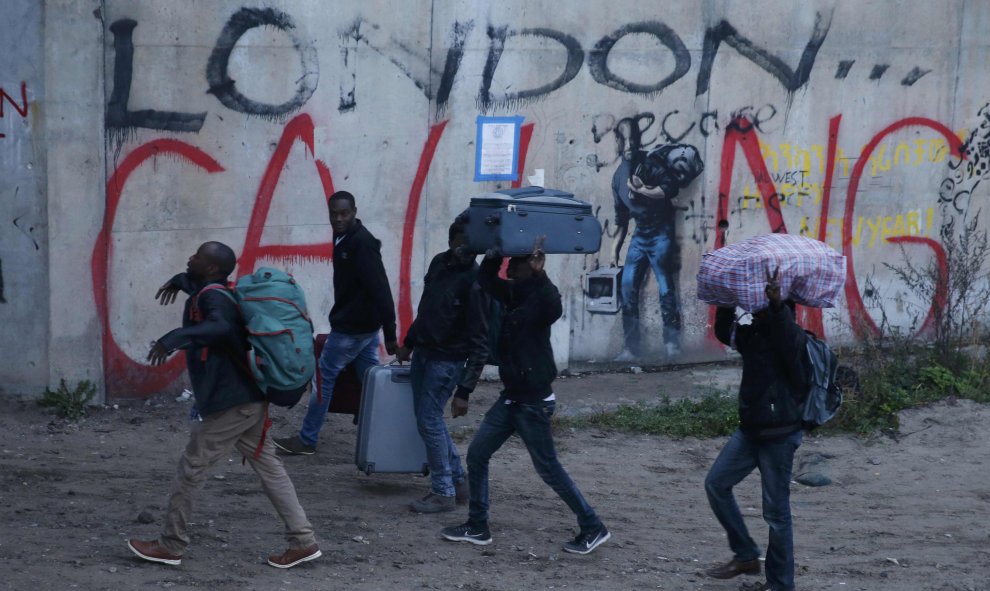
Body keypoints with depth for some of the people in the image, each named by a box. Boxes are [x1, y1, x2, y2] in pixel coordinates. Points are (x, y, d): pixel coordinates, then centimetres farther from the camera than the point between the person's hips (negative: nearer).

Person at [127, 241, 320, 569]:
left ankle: (170, 546, 13)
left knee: (191, 468, 2)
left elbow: (220, 326, -39)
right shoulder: (214, 291, 15)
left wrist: (173, 339, -44)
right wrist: (179, 280, 37)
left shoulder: (211, 296, -15)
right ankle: (303, 541, 10)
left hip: (228, 402, -10)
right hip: (247, 398, 10)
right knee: (267, 466, 11)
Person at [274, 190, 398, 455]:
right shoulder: (345, 238, 9)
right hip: (364, 324, 9)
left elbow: (380, 290, -24)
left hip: (351, 327, -9)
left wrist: (390, 334, -26)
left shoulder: (361, 243, -21)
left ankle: (307, 440, 12)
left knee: (324, 377, 1)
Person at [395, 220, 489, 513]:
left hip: (447, 360, -8)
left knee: (429, 421, -7)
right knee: (430, 419, 12)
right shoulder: (439, 263, 2)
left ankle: (444, 492, 5)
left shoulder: (474, 281, -21)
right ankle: (458, 481, 23)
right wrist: (409, 343, 23)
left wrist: (464, 391, -24)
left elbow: (479, 342, -21)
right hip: (423, 352, 8)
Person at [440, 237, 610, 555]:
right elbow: (485, 278, 15)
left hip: (534, 401, -8)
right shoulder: (514, 292, 6)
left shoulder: (541, 296, -15)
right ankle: (477, 527, 19)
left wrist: (538, 272, -34)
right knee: (477, 454, 9)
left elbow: (554, 308, -34)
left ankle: (593, 528, 12)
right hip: (510, 397, 9)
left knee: (548, 468, 0)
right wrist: (495, 251, 1)